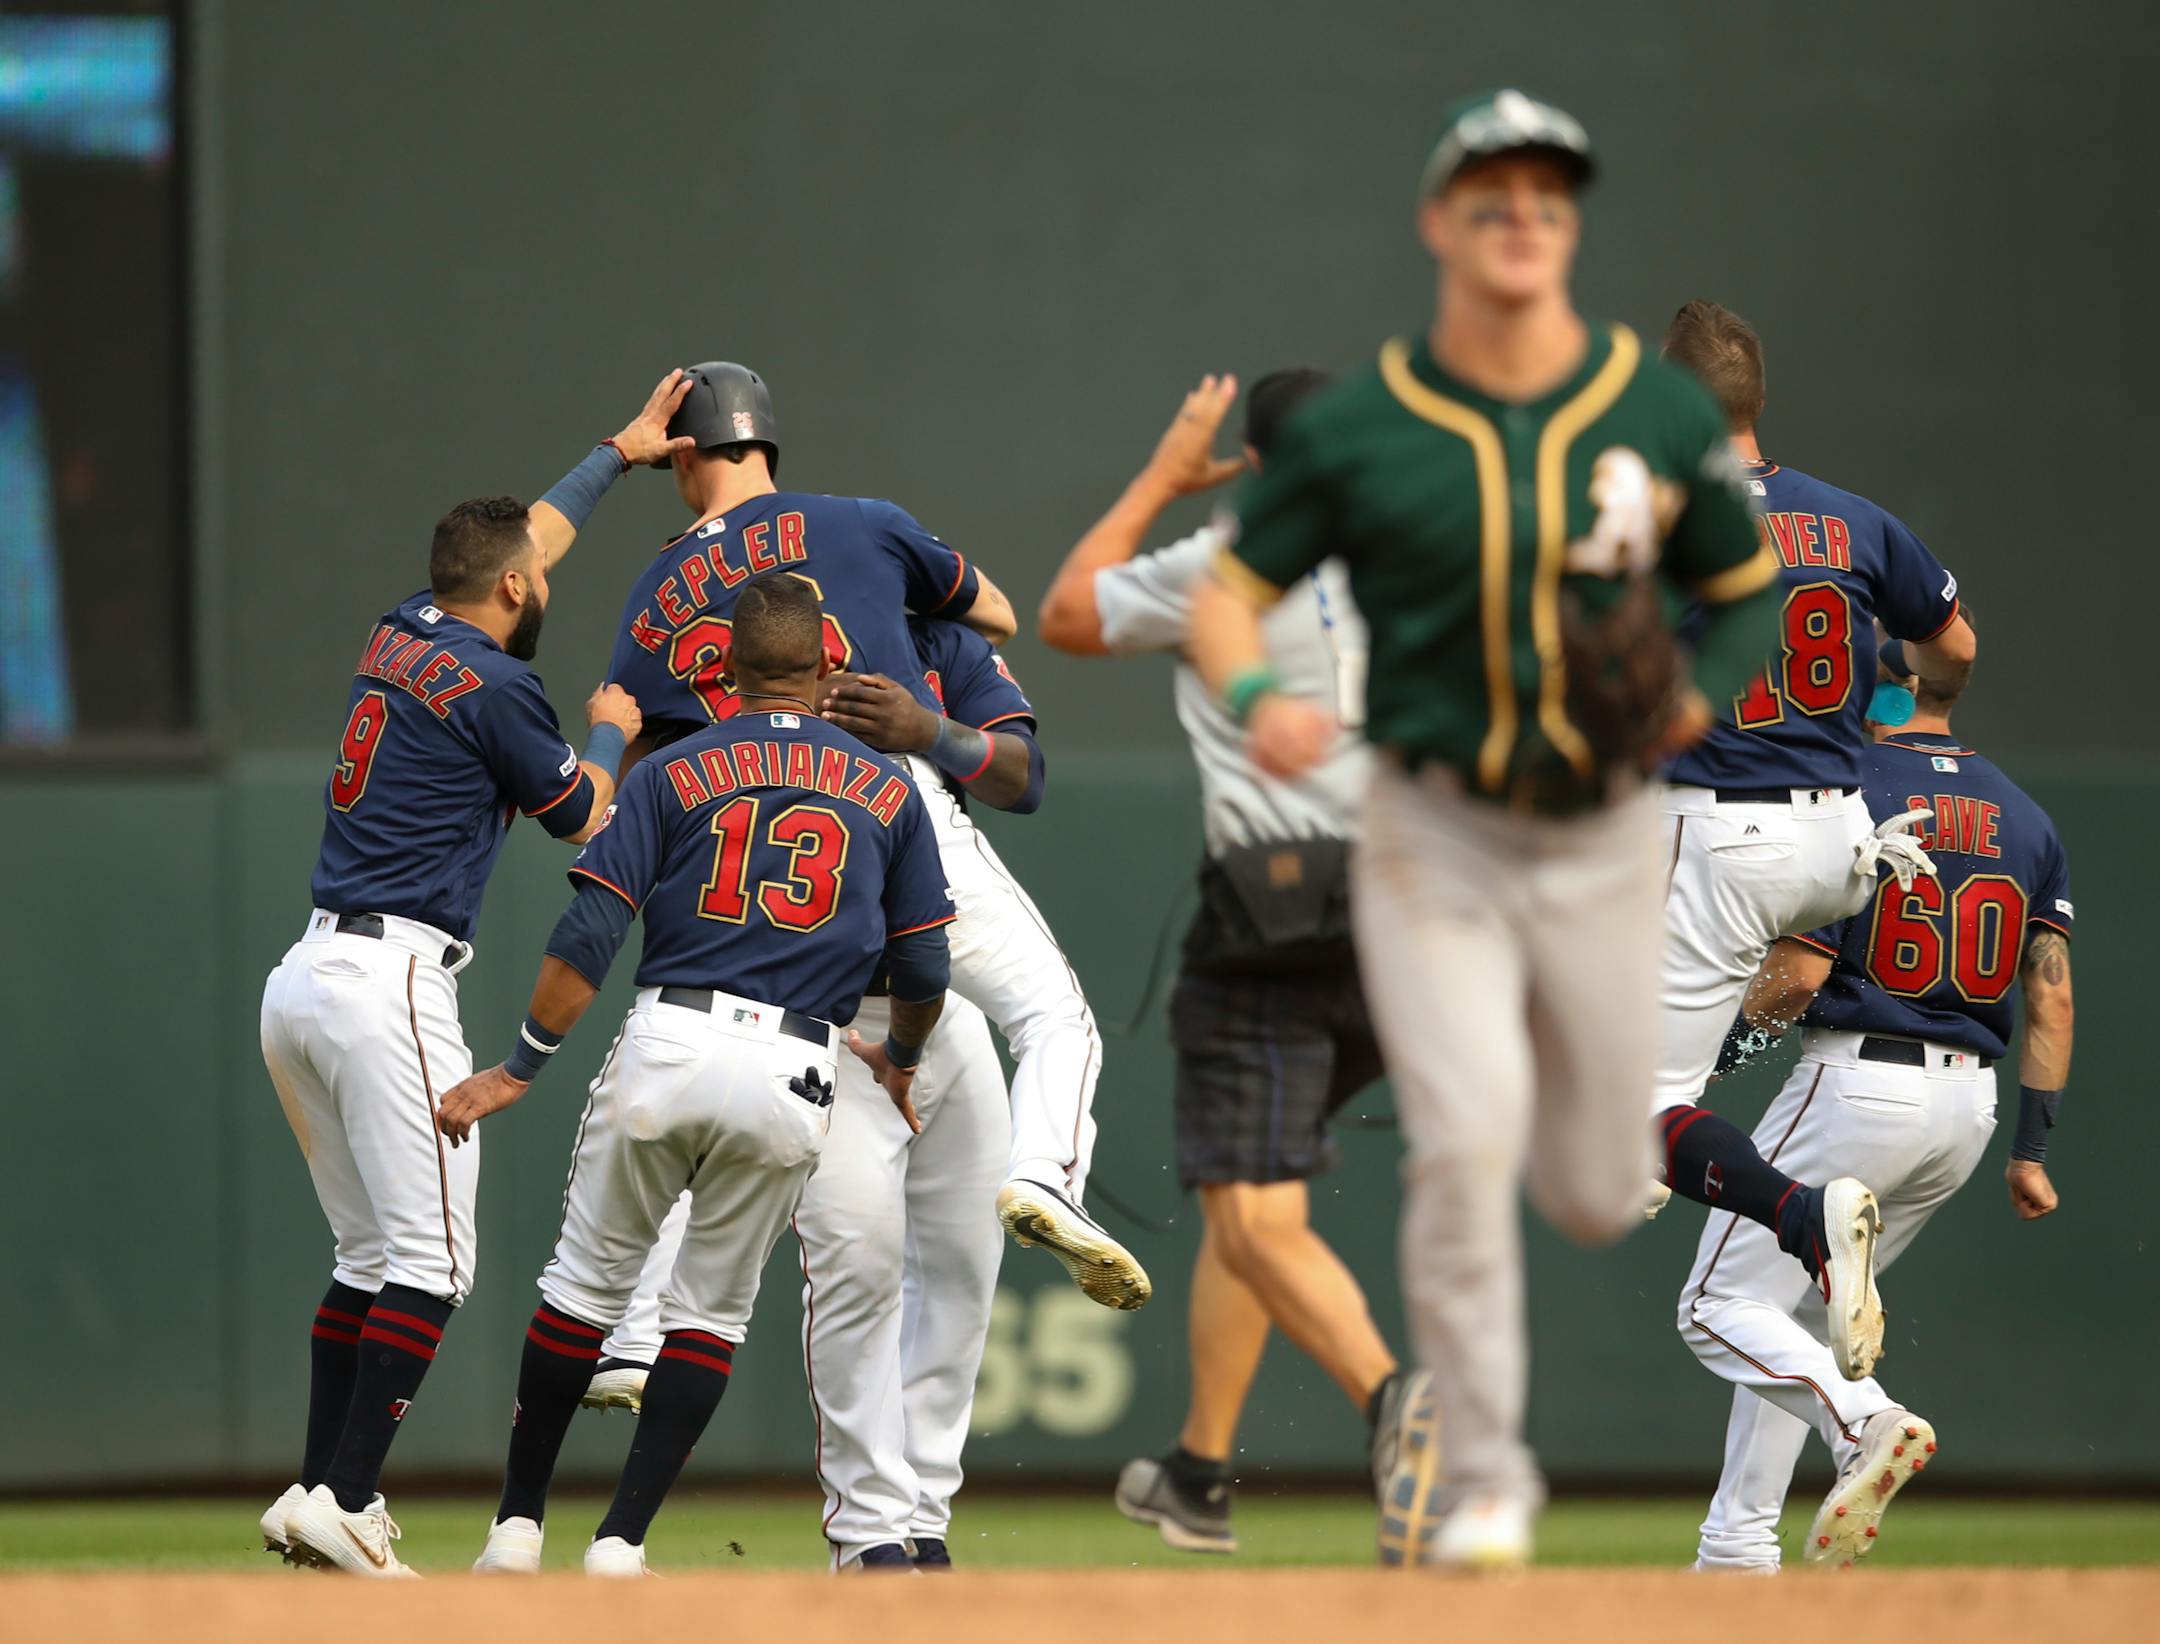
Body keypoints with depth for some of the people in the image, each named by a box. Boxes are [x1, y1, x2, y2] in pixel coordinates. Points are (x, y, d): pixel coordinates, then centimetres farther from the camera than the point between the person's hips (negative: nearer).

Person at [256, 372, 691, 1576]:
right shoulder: (494, 686, -9)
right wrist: (611, 733, 24)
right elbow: (583, 820, 5)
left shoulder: (403, 637, 14)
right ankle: (344, 1501, -16)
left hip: (304, 980, 9)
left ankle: (322, 1496, 9)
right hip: (389, 988, -9)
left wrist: (619, 454, 42)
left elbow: (526, 536, 32)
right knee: (432, 1258, -8)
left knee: (373, 1254, 14)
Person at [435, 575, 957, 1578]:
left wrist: (519, 1070, 0)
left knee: (587, 1280, 14)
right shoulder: (887, 790, 12)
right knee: (712, 1307, 13)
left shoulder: (671, 773, 7)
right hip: (792, 1079, 1)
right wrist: (898, 1059, 32)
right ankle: (621, 1542, 5)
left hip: (667, 1045, 0)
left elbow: (590, 936, -2)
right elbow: (922, 970, 12)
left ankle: (517, 1524, 16)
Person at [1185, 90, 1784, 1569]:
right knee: (1466, 1140, -19)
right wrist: (1255, 695, -21)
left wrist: (1700, 700, -8)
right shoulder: (1356, 431, -7)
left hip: (1605, 845, 2)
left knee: (1598, 1197, 7)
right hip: (1433, 842, -2)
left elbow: (1745, 592, 12)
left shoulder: (1666, 417, -2)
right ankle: (1479, 1482, -5)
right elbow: (1229, 591, 0)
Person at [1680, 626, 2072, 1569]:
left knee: (1721, 1308, -2)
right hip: (1968, 1103, 7)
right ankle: (1737, 1553, 15)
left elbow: (1800, 975, -15)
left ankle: (1864, 1423, -27)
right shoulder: (2025, 818, 11)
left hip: (1855, 1084, -7)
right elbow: (2053, 1000, 7)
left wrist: (1738, 1026, 7)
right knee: (1796, 1314, 19)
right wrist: (2030, 1151, 10)